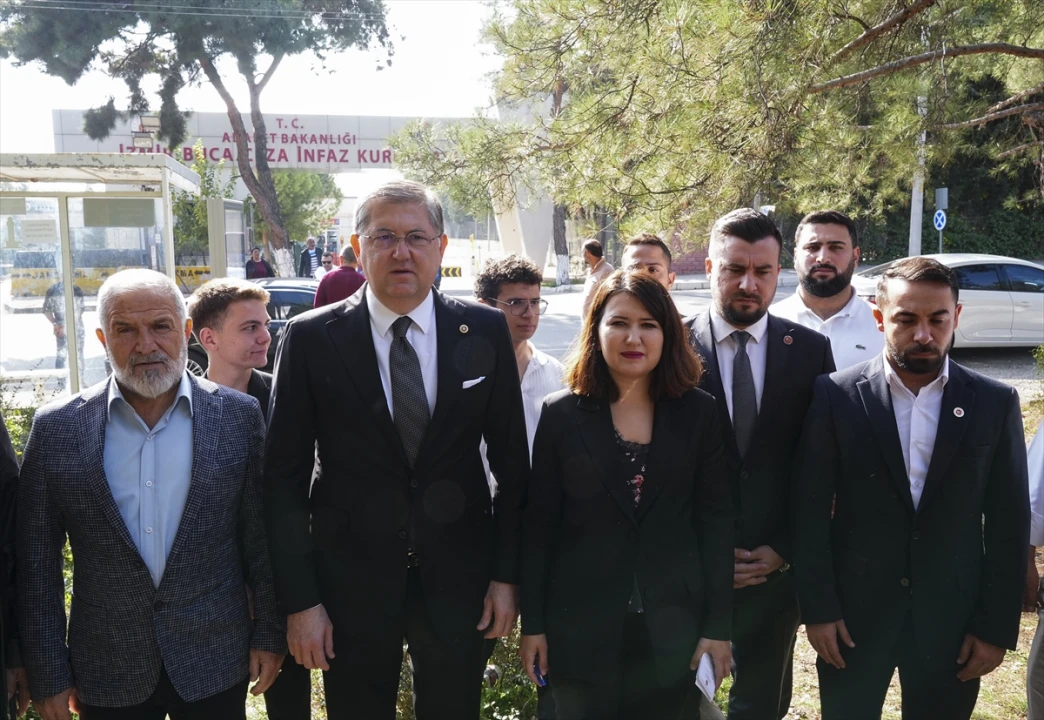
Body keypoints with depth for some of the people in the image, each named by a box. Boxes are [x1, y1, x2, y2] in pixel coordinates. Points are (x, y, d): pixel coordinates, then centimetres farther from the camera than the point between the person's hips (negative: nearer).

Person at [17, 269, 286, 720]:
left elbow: (261, 538, -1)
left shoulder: (238, 416, -6)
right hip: (107, 674, 1)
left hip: (215, 666, 0)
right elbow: (37, 562, -1)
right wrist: (48, 674, 0)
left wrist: (269, 633, 1)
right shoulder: (56, 429, -6)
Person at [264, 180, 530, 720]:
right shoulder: (311, 340, -7)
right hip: (351, 583, -1)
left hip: (459, 579, 1)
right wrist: (300, 599, -6)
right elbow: (284, 476, -4)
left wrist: (507, 573, 0)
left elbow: (511, 461, 2)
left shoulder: (485, 331, -3)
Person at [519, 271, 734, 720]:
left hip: (673, 624, 1)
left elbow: (716, 523, 0)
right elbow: (539, 526, -1)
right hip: (581, 624, 0)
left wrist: (717, 625, -2)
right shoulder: (561, 414, -3)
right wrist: (532, 624, -1)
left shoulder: (698, 413, -1)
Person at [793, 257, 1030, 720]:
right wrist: (817, 608, -7)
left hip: (951, 615, 1)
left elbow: (1009, 522, 1)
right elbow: (811, 511, -5)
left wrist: (997, 627, 0)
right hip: (853, 611, -1)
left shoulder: (995, 404, -3)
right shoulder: (835, 396, -8)